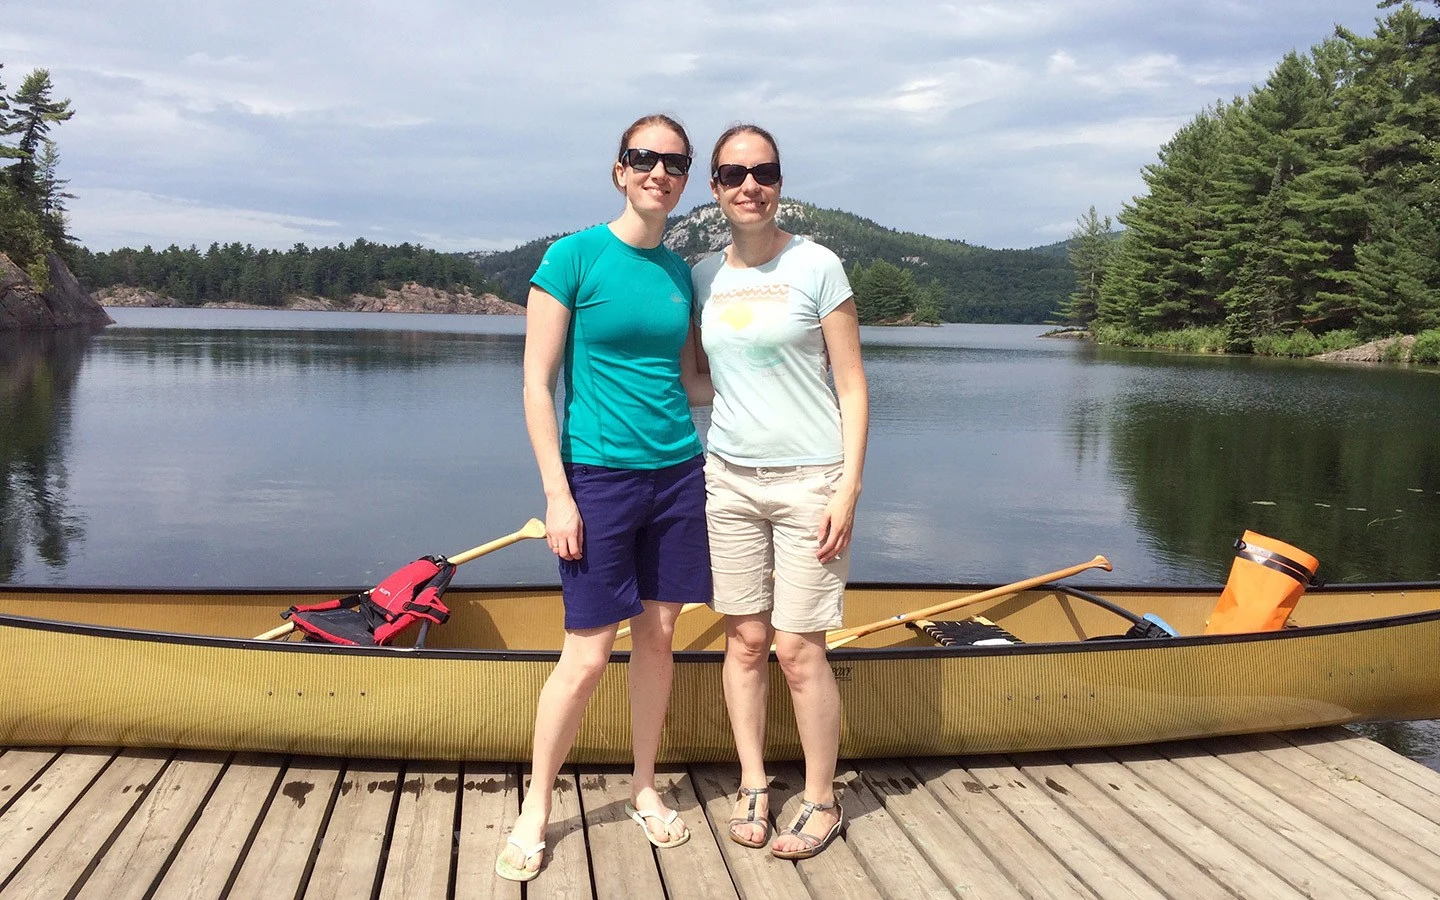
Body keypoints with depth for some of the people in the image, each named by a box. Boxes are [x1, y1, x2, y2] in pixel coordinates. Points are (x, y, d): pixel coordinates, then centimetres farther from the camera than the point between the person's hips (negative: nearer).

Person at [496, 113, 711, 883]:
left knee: (658, 637, 11)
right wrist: (557, 495, -13)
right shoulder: (574, 256, -7)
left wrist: (700, 460, 11)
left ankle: (644, 789, 28)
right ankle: (534, 810, 16)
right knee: (587, 655, -2)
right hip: (599, 476, -5)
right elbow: (536, 385, -9)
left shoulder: (678, 271, 9)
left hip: (677, 473, 5)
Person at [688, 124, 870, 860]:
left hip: (809, 481, -4)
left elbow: (851, 387, -5)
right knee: (744, 640, 7)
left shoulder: (816, 267, -5)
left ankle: (822, 801, 15)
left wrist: (848, 489, -11)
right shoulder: (704, 276, 7)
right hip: (729, 477, 4)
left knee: (797, 650, -3)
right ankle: (753, 787, 23)